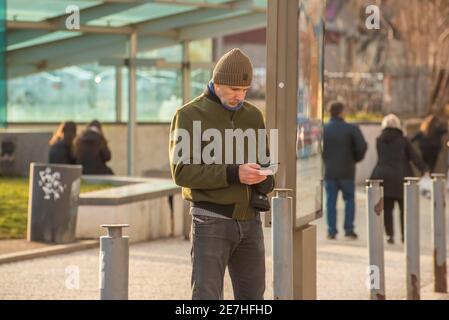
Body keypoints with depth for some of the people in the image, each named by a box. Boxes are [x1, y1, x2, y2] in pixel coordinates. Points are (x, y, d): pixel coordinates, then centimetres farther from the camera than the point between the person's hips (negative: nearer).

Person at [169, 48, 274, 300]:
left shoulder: (253, 115, 11)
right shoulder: (189, 116, -5)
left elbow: (265, 161, 17)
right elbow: (182, 172, -13)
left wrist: (266, 180, -8)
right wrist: (233, 174, -24)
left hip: (250, 220, 5)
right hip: (211, 220, -5)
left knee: (252, 298, 8)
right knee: (207, 298, -9)